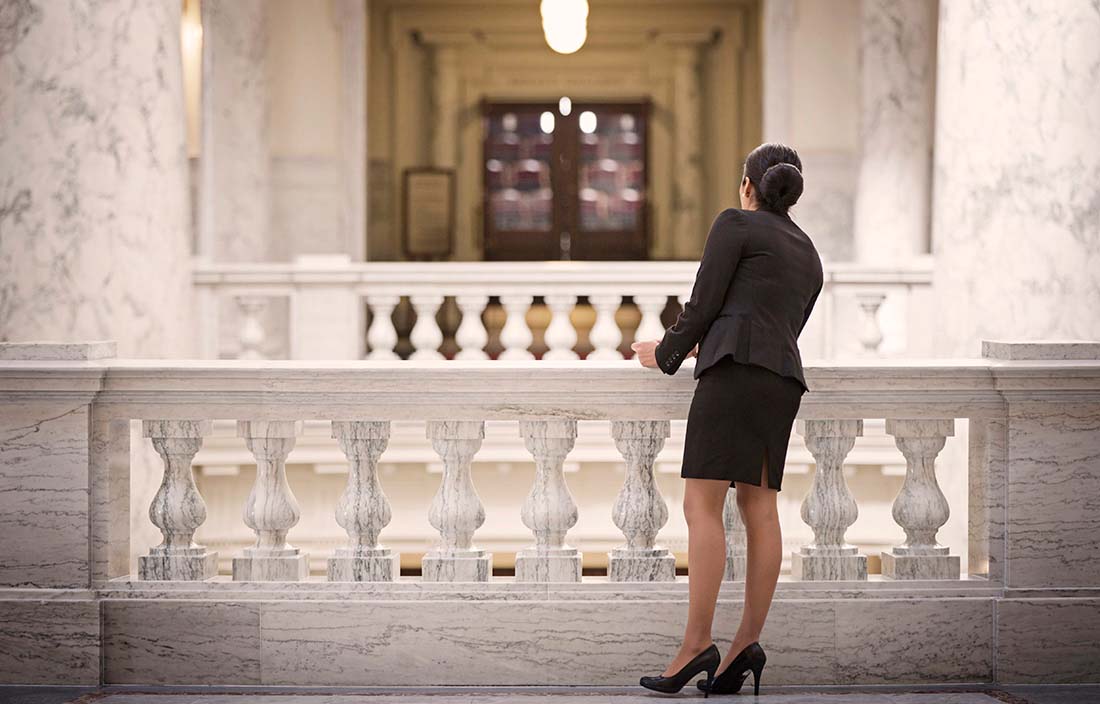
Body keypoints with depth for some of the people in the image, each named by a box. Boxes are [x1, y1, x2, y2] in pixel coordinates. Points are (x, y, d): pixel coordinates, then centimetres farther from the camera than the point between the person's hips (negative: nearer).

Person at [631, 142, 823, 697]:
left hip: (736, 370, -8)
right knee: (759, 507, 1)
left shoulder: (735, 224, 4)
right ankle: (746, 646, -6)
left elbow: (703, 302, -1)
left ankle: (697, 644, -18)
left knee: (702, 505, -11)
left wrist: (666, 353, 15)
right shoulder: (809, 255, 26)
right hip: (784, 380, 8)